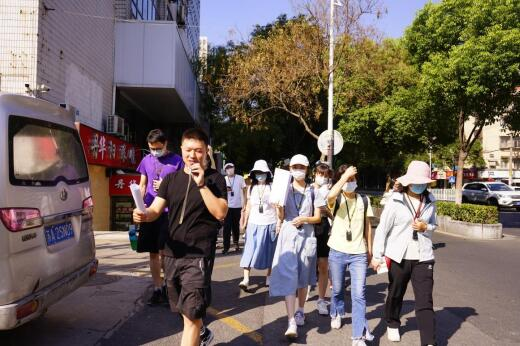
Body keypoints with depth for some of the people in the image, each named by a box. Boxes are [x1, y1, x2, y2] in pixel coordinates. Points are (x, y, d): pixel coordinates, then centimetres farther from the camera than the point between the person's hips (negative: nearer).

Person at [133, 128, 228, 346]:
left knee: (191, 313, -7)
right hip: (172, 253, 6)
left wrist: (201, 184, -20)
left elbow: (220, 213, -14)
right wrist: (144, 215, -23)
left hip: (198, 255, -5)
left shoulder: (214, 178, -4)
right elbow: (156, 210, 0)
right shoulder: (171, 179, 8)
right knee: (184, 309, 22)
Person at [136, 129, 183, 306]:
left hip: (168, 212, -4)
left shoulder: (177, 161, 0)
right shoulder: (146, 160, 11)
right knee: (153, 253, 10)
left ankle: (167, 287, 10)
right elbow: (142, 186, 15)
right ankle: (157, 288, 21)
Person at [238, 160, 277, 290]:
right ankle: (245, 279, -9)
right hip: (254, 223, 2)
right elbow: (248, 207, 14)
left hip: (269, 224, -2)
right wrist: (244, 223, 11)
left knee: (269, 252, 7)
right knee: (249, 251, -7)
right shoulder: (251, 188, 8)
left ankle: (269, 277, 20)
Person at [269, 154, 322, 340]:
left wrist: (304, 219, -13)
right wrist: (278, 206, -20)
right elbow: (281, 216, 0)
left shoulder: (312, 191, 5)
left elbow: (318, 217, 5)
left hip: (307, 235, 2)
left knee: (303, 276, 12)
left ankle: (300, 311, 32)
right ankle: (291, 323, -12)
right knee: (288, 276, -10)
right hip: (288, 234, -1)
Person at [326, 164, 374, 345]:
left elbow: (367, 226, 11)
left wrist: (369, 249, 12)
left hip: (359, 254, 1)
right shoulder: (337, 199, -4)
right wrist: (345, 175, -21)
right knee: (337, 289, 17)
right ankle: (336, 314, 46)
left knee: (359, 295, -6)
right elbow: (330, 196, -30)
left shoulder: (364, 200, 5)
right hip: (337, 252, -1)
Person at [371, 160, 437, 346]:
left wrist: (426, 228, -7)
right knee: (395, 295, 17)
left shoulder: (430, 201, 3)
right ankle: (392, 325, 42)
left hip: (423, 258, 2)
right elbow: (382, 229, -6)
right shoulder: (395, 200, -8)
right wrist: (377, 256, -7)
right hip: (398, 256, -1)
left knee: (425, 301, -3)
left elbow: (433, 226, 18)